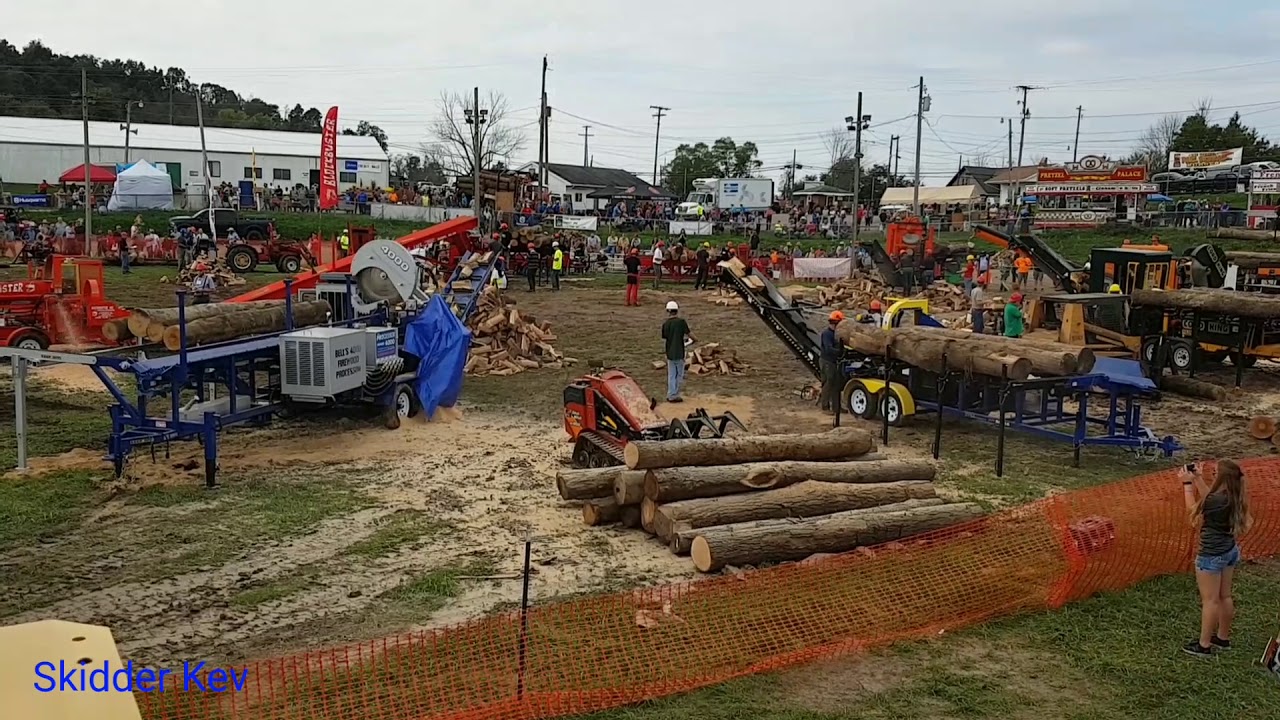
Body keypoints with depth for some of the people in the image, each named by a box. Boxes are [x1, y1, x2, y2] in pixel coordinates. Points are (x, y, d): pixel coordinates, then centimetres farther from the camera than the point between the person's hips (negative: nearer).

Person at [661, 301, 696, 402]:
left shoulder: (665, 324, 0)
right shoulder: (681, 321, -13)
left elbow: (665, 337, 8)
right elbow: (689, 334, -8)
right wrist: (695, 339, 13)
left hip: (669, 353, 4)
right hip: (679, 353, -4)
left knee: (671, 375, 13)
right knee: (679, 375, 8)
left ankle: (670, 395, 16)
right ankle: (674, 396, 10)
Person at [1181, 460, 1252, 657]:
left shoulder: (1217, 500, -28)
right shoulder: (1233, 497, -3)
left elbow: (1192, 507, -10)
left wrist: (1187, 483, -1)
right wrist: (1198, 479, 15)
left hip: (1212, 555, -8)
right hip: (1230, 551, 8)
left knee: (1210, 600, 2)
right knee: (1224, 596, 20)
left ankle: (1204, 645, 12)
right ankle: (1223, 637, 34)